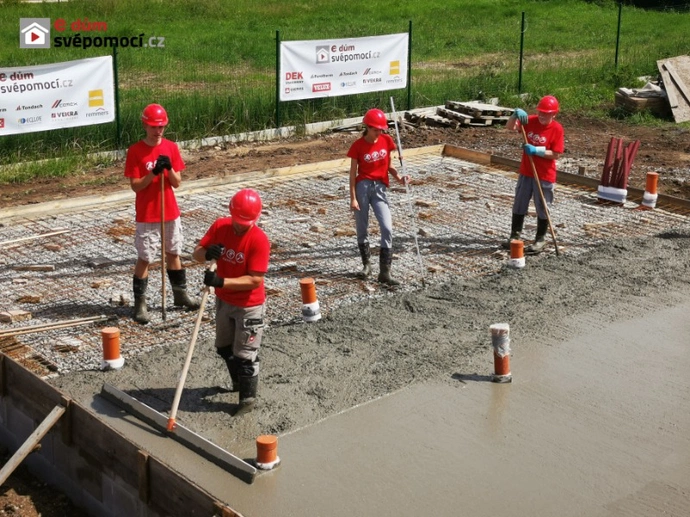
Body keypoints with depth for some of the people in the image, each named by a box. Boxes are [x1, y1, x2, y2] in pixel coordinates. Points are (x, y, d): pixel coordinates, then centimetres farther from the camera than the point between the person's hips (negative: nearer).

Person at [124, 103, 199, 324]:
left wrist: (169, 168, -21)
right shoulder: (135, 151, -10)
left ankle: (180, 294, 29)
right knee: (144, 258, -1)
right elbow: (135, 186, -12)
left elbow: (177, 182, -1)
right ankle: (140, 304, 4)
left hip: (170, 212, 4)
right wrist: (153, 173, -26)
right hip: (146, 215, -4)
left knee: (173, 253, 16)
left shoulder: (171, 148, 1)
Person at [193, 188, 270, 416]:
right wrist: (207, 253, -31)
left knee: (244, 354, 4)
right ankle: (239, 381, 47)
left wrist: (221, 281, -37)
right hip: (223, 300, 7)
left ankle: (248, 397, 23)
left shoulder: (259, 239, -26)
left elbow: (255, 280, -29)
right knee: (224, 347, 24)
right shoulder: (220, 226, -11)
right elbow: (196, 253, -7)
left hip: (249, 306, -6)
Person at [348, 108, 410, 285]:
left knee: (387, 228, -9)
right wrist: (353, 198, -8)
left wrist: (399, 178, -6)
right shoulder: (358, 145, -5)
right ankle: (366, 264, 26)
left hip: (380, 187, 2)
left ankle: (385, 272, -5)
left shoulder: (386, 140, 5)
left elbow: (388, 165, 13)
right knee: (362, 228, 6)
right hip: (362, 186, -2)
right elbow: (353, 172, -3)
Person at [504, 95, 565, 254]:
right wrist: (516, 114, -27)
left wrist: (536, 150, -25)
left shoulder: (557, 129, -14)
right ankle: (515, 236, 26)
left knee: (542, 209, 5)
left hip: (545, 176, -5)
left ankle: (540, 240, 17)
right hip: (526, 173, 5)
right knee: (519, 206, 13)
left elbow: (556, 154, -16)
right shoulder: (530, 121, -3)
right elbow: (510, 127, -9)